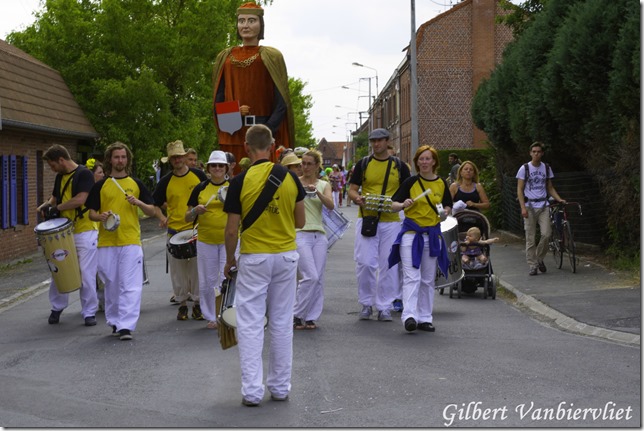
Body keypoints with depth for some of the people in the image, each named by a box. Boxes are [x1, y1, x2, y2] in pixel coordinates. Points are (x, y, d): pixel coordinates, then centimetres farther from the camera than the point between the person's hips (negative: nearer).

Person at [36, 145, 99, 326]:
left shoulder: (84, 174, -9)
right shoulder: (60, 177, 13)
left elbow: (80, 199, -19)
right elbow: (55, 196, 25)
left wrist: (57, 208, -10)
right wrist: (46, 205, 2)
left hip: (84, 231, -6)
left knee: (86, 274, -3)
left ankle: (89, 312, 7)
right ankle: (57, 307, 23)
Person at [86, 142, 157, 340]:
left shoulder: (136, 184, 7)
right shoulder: (100, 186, 7)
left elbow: (152, 211, 8)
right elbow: (91, 213, 8)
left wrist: (139, 203, -12)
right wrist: (101, 216, -14)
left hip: (131, 242, -1)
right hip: (107, 243, 1)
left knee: (130, 286, -9)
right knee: (111, 285, 9)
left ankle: (126, 326, -12)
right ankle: (114, 321, 23)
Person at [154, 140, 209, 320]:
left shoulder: (199, 175, 2)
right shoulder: (166, 181, 3)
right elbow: (154, 203, 12)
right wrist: (161, 217, -2)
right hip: (175, 231, 1)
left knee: (197, 268, 1)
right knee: (178, 270, 5)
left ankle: (197, 304, 12)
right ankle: (182, 304, 16)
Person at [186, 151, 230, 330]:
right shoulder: (200, 188, 6)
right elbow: (188, 218, 8)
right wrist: (195, 211, -14)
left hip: (229, 239, -2)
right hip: (205, 240, 2)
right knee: (207, 282, 7)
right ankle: (211, 317, 19)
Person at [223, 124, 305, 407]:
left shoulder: (240, 182, -12)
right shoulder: (290, 177, -3)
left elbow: (232, 229, -9)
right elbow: (300, 222, 5)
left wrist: (230, 260, 7)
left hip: (254, 258, -3)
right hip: (287, 256, 3)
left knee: (251, 324, 2)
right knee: (282, 323, 12)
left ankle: (252, 390, -1)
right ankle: (280, 387, 18)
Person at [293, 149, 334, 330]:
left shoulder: (324, 185, 10)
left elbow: (330, 205, -6)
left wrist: (317, 192, -22)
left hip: (319, 235, 4)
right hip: (300, 233, -4)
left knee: (319, 279, 2)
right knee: (310, 276, -14)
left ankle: (311, 317, 12)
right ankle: (296, 315, 0)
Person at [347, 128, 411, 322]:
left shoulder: (399, 166, 8)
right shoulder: (363, 164, 8)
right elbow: (352, 190, 8)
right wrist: (358, 199, -14)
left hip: (391, 220, 0)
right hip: (366, 218, 0)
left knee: (388, 264, 1)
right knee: (365, 262, -5)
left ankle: (384, 306, 10)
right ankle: (366, 303, 11)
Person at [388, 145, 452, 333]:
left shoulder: (442, 183, 6)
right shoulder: (410, 182, -2)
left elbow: (448, 206, 17)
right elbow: (394, 205, 0)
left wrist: (445, 212, -5)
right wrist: (404, 204, -20)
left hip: (432, 234, 4)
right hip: (411, 233, -4)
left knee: (428, 280, 9)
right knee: (412, 277, -13)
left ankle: (425, 318, 16)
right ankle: (409, 315, -20)